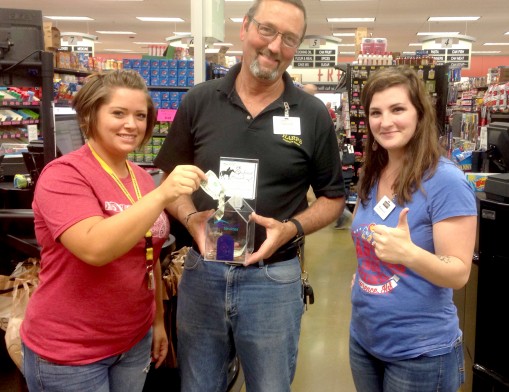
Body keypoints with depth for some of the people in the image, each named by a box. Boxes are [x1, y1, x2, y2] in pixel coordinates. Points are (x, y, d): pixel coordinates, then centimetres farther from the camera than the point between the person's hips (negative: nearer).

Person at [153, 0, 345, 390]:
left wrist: (291, 228, -15)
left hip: (273, 278, -1)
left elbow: (333, 197, 3)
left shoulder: (313, 114, -4)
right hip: (202, 271, 2)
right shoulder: (198, 101, -1)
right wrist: (191, 218, -14)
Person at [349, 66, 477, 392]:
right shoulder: (372, 176, 1)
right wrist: (361, 274, 3)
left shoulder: (446, 180, -18)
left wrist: (408, 253, -36)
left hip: (421, 352, -6)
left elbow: (459, 274, -20)